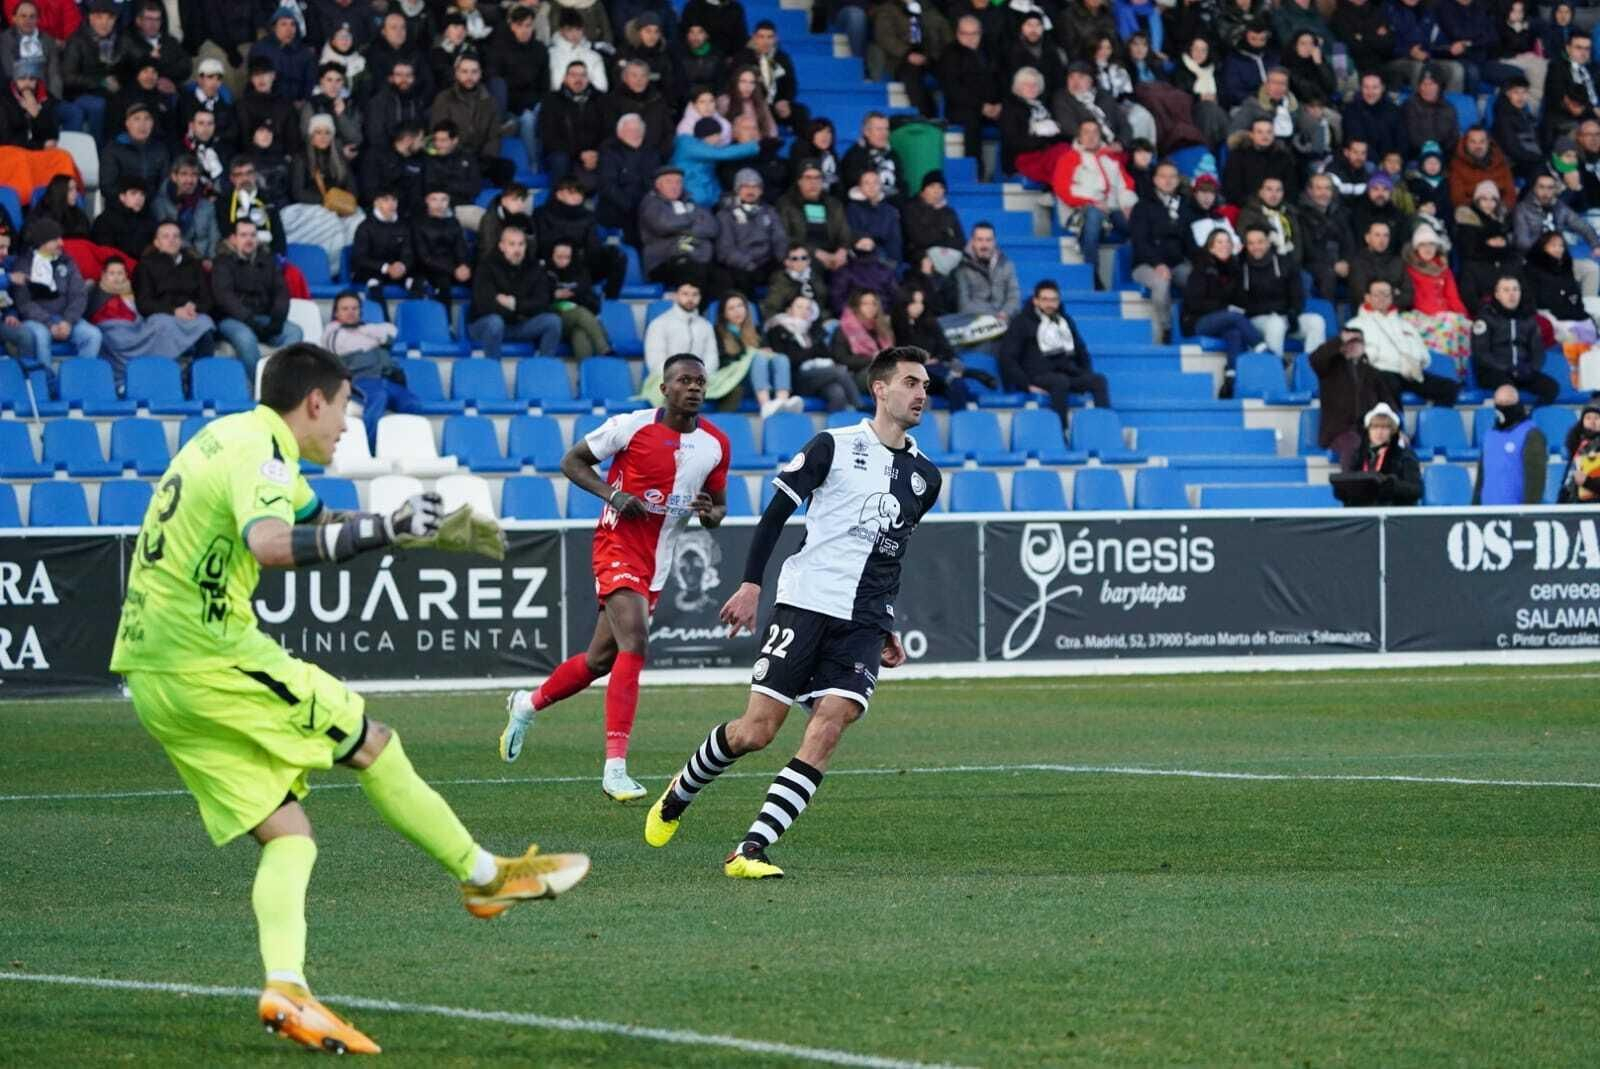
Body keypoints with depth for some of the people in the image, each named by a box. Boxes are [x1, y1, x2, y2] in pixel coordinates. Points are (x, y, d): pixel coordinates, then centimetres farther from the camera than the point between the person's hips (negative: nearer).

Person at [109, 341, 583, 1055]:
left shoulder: (230, 437, 20)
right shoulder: (261, 450, -11)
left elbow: (315, 518, 35)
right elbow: (271, 544, -34)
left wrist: (434, 532, 34)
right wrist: (385, 530, -33)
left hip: (149, 673, 9)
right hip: (210, 657, -9)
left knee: (286, 834, 4)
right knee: (372, 745, 5)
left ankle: (284, 989, -14)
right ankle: (483, 876, 17)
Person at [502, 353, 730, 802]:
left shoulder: (716, 445, 5)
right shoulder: (632, 426, -9)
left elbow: (718, 507, 16)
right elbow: (573, 460, 2)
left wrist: (709, 513, -9)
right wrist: (611, 494, -15)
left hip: (656, 563, 6)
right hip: (618, 546, -6)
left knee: (600, 660, 15)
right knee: (634, 643, -25)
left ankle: (528, 704, 43)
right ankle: (615, 765, -27)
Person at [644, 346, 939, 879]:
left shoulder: (925, 476, 14)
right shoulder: (834, 446, -1)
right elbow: (776, 513, 1)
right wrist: (751, 583, -6)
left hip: (865, 624, 4)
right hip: (805, 605, -4)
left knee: (826, 731, -16)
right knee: (756, 731, -5)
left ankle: (751, 851, -16)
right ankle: (679, 795, 25)